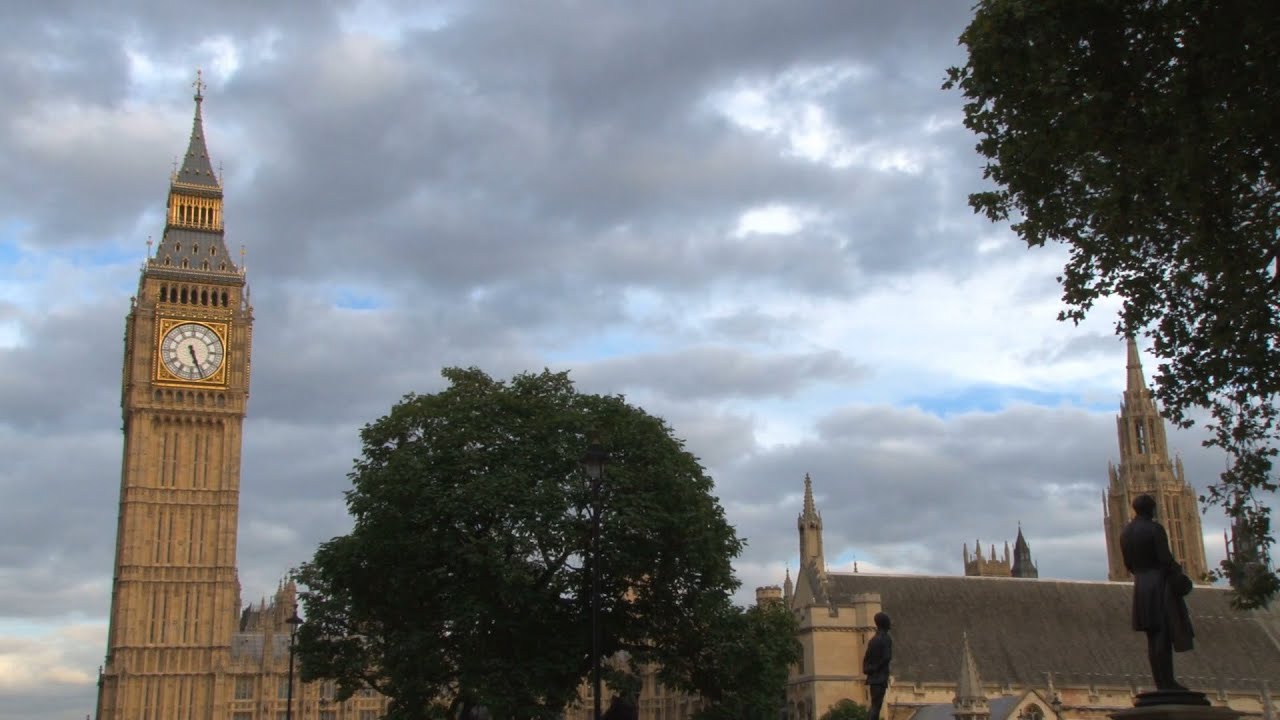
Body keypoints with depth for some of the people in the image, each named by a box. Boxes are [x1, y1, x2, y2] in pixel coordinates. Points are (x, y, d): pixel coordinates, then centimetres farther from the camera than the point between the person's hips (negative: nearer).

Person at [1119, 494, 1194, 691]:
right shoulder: (1155, 528, -12)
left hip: (1141, 588, 7)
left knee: (1153, 637, 9)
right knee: (1164, 635, -6)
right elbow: (1165, 558, -17)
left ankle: (1161, 683, 10)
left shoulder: (1125, 532, 9)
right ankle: (1167, 682, -7)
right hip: (1161, 585, -7)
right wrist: (1179, 573, -2)